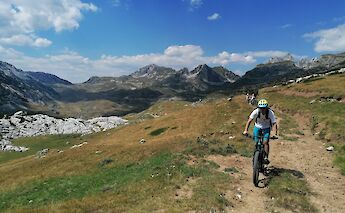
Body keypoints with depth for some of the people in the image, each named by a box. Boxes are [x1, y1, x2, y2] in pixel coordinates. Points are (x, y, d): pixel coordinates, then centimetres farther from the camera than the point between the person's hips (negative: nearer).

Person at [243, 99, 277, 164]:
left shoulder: (270, 113, -26)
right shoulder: (256, 111, -24)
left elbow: (274, 123, -29)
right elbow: (249, 120, -26)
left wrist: (275, 134, -42)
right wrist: (246, 130, -37)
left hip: (266, 128, -1)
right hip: (257, 127, 1)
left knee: (265, 142, -19)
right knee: (256, 143, -4)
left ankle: (266, 157, -7)